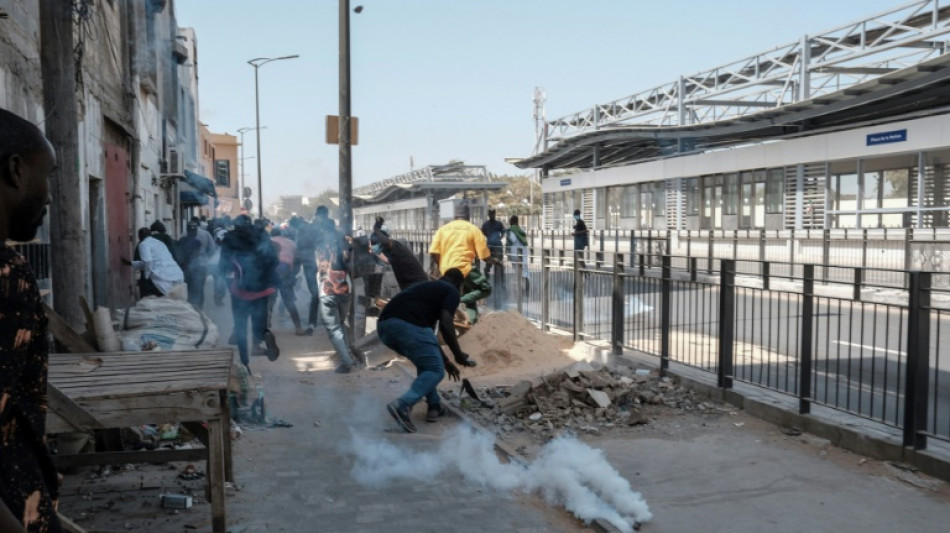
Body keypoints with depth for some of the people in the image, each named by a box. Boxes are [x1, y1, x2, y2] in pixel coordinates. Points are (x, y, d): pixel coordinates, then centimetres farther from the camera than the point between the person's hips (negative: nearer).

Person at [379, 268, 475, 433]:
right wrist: (458, 355, 9)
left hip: (384, 326, 9)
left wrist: (446, 361, 45)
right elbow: (445, 325, -4)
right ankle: (402, 405, -16)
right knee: (435, 370, 4)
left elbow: (427, 331, 40)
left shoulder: (427, 287, 36)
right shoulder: (451, 291, 13)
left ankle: (435, 406, 24)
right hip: (407, 326, -8)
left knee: (426, 363, 28)